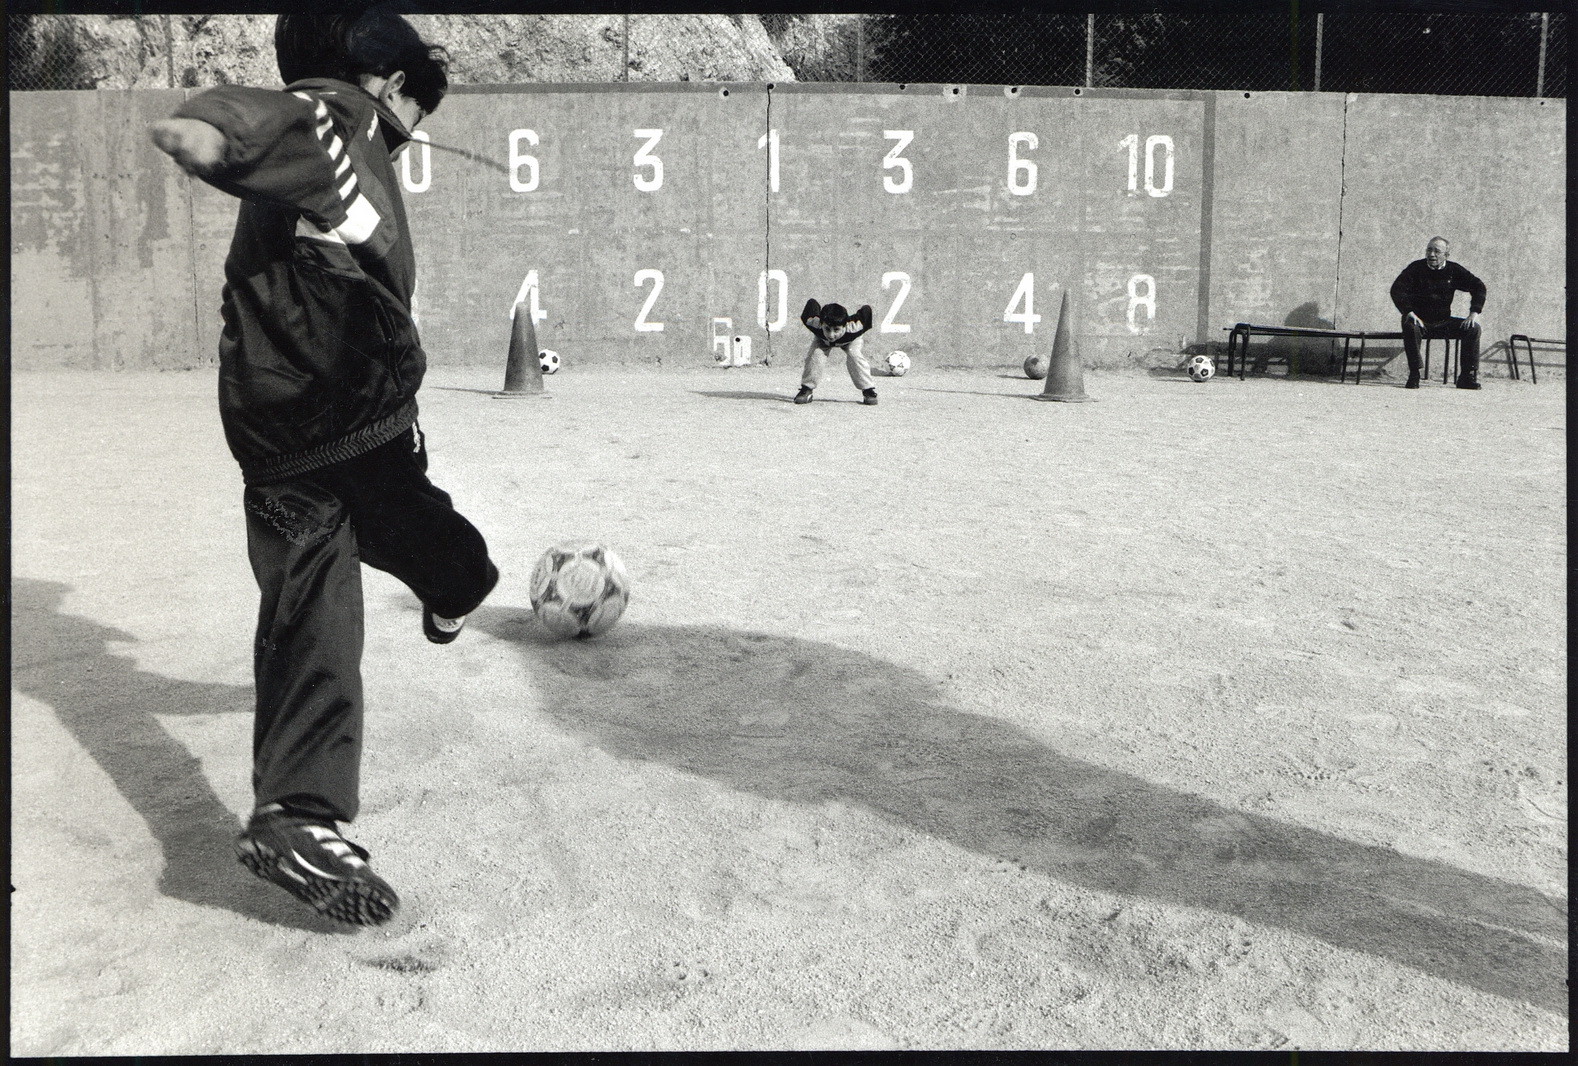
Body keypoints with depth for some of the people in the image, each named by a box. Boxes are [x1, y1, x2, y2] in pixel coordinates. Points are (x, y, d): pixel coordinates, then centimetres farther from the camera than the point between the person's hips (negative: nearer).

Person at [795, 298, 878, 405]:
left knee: (855, 354, -24)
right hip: (822, 340, 1)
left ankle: (868, 390, -9)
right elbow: (811, 302, -27)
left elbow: (866, 308, -31)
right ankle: (806, 389, -5)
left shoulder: (853, 329, -47)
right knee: (816, 354, -22)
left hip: (851, 340, -1)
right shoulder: (815, 326, -45)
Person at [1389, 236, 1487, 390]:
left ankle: (1467, 377, -10)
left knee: (1473, 328, -16)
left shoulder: (1454, 270, 4)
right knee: (1410, 327, -36)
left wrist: (1474, 313, -10)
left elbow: (1478, 287, 5)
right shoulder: (1416, 268, -5)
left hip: (1443, 322, 3)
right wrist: (1409, 312, -30)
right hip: (1420, 321, -3)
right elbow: (1397, 289, -16)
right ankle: (1414, 376, -30)